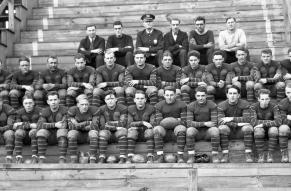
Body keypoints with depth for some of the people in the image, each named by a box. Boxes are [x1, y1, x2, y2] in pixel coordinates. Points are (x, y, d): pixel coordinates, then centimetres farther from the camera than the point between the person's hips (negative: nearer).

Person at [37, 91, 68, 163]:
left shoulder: (65, 110, -7)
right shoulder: (44, 111, 3)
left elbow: (64, 125, -21)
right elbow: (39, 125, -15)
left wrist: (48, 125, -17)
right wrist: (55, 125, -25)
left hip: (61, 136, -2)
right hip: (50, 137, 2)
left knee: (62, 130, -33)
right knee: (41, 131, -26)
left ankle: (62, 159, -37)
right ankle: (41, 159, -29)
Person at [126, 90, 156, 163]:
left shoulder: (151, 108, -2)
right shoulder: (130, 109, 2)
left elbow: (153, 124, -10)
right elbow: (129, 124, -9)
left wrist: (136, 124, -22)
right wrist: (142, 123, -23)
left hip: (146, 133, -1)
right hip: (136, 134, 1)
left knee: (150, 130, -32)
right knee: (131, 130, -31)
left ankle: (150, 157, -41)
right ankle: (129, 158, -39)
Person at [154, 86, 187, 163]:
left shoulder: (182, 105, -2)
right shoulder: (159, 106, 1)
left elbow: (184, 122, -7)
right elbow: (158, 122, -7)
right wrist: (176, 120, -14)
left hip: (176, 131, -1)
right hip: (165, 132, 1)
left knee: (181, 128, -34)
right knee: (157, 129, -30)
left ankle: (180, 156, -33)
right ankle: (160, 157, -34)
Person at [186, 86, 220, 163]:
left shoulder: (212, 105, -7)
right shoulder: (191, 106, -5)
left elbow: (214, 123, -14)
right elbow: (189, 124, -15)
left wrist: (197, 124, -12)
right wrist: (205, 123, -23)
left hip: (208, 131, 0)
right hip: (196, 132, 0)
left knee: (215, 130, -33)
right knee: (189, 130, -32)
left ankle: (215, 156, -21)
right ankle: (191, 157, -25)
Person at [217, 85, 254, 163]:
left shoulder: (245, 104, -4)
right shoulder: (221, 105, -5)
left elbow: (247, 119, -17)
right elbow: (220, 121, -18)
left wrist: (232, 118, -22)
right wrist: (237, 124, -24)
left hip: (240, 131, 0)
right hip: (228, 131, 0)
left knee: (248, 127, -30)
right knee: (222, 127, -31)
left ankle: (248, 155, -28)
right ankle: (225, 155, -29)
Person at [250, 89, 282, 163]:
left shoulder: (274, 106, -14)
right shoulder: (253, 107, -13)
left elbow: (279, 122, -26)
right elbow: (253, 122, -26)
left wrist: (263, 124, -27)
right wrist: (271, 122, -24)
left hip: (271, 130, 0)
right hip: (259, 131, 0)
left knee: (273, 129, -34)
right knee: (258, 130, -34)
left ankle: (270, 154, -20)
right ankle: (260, 155, -19)